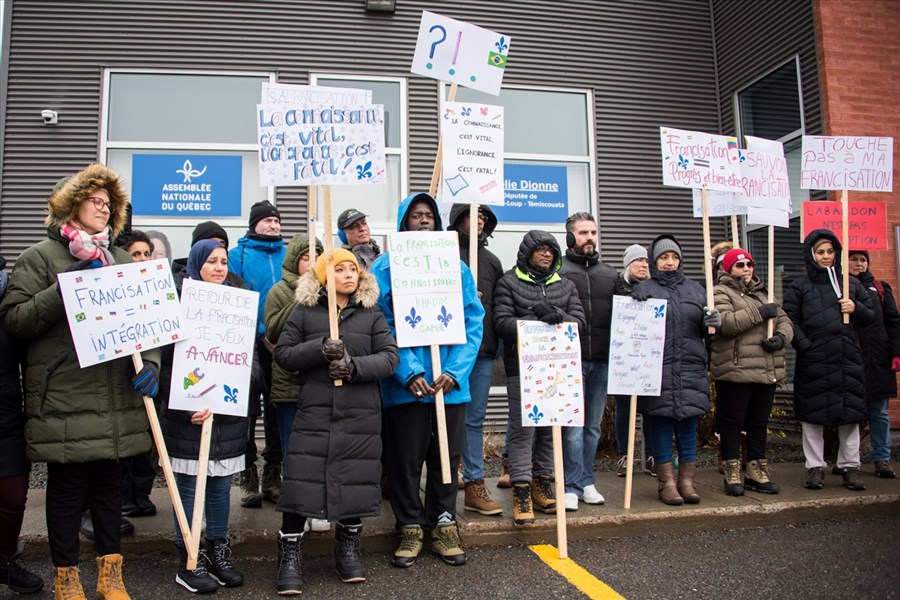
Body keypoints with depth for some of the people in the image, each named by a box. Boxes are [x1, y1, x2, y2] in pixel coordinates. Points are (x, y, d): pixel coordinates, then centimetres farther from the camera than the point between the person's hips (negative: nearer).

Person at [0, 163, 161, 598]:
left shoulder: (120, 259, 16)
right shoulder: (41, 257, 1)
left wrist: (149, 363, -2)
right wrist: (66, 288, -17)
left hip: (116, 403, 5)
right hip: (63, 402, -4)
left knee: (110, 485, 13)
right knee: (66, 489, 6)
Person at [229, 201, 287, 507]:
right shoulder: (238, 255, 0)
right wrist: (261, 333, -14)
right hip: (250, 345, -3)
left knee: (277, 409, 9)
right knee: (247, 409, 1)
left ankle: (273, 475, 20)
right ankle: (248, 476, 13)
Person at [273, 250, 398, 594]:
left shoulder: (372, 314, 8)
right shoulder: (305, 311, 5)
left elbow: (390, 357, -1)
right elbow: (283, 354, 1)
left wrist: (355, 366, -18)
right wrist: (319, 349, -15)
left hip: (361, 415, 2)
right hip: (313, 412, -1)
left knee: (355, 482, 9)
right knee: (301, 482, -3)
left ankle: (348, 549, 29)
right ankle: (290, 557, 12)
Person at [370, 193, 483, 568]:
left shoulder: (456, 267, 8)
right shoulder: (385, 268, 0)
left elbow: (473, 322, 2)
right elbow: (382, 325, -8)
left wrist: (455, 371, -11)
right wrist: (409, 373, -18)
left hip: (450, 380, 3)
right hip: (405, 382, -2)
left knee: (447, 455, 12)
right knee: (406, 458, 7)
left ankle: (443, 526, 28)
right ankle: (410, 529, 24)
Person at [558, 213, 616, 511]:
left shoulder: (610, 274, 17)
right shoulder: (558, 271, 0)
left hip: (602, 360, 5)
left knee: (593, 425, 11)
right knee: (573, 425, -3)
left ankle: (586, 482, 22)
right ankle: (573, 485, 5)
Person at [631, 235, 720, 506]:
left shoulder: (695, 289, 15)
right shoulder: (644, 289, 3)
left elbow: (704, 331, 19)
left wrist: (713, 321, -3)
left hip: (691, 369, 4)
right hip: (657, 369, -3)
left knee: (689, 423, 8)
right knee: (661, 423, 3)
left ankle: (687, 480, 20)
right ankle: (667, 482, 13)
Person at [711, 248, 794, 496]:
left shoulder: (763, 293, 22)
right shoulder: (721, 292, -1)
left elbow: (784, 321, 17)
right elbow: (725, 322, -19)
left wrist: (781, 337, -5)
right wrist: (760, 313, -15)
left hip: (767, 372, 7)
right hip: (735, 371, -7)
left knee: (759, 423, 14)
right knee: (732, 423, 0)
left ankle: (757, 472, 24)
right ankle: (732, 474, 9)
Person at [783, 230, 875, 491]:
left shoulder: (852, 283, 14)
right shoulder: (799, 286, 5)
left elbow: (871, 316, 18)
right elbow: (790, 320, -2)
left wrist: (857, 309, -3)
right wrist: (805, 346, -13)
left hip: (849, 361, 2)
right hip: (813, 362, -2)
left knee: (851, 414, 5)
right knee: (813, 415, 2)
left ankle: (850, 467, 16)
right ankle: (815, 467, 11)